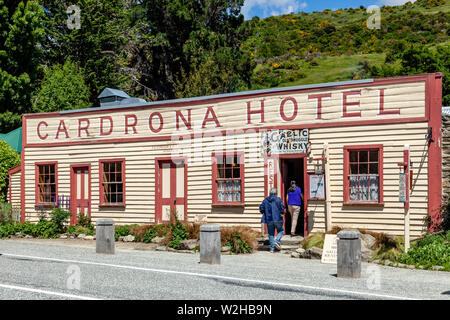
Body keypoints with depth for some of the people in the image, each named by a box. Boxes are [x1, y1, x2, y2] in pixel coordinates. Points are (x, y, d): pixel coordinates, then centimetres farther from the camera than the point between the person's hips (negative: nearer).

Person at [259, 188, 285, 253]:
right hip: (278, 219, -2)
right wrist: (281, 213, 7)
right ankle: (277, 241, -9)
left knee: (271, 233, 10)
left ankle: (272, 248, 4)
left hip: (269, 219, 2)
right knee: (280, 231, 16)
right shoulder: (278, 199, -3)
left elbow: (261, 209, 3)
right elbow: (282, 208, -11)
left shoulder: (265, 200, 6)